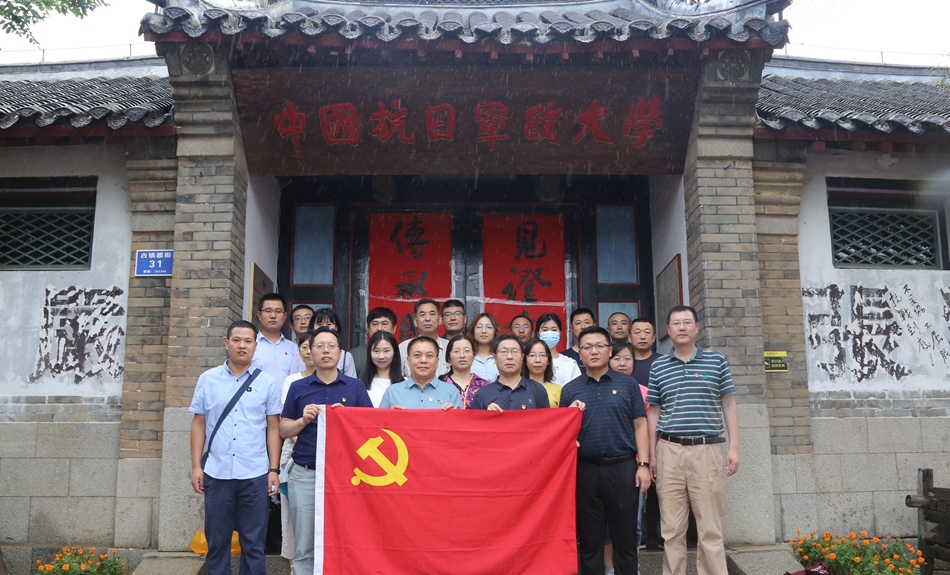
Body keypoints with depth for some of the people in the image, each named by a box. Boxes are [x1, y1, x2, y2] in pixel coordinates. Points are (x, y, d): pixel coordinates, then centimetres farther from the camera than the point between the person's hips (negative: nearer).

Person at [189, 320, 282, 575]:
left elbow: (273, 428, 4)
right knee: (217, 541, 10)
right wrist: (196, 466, 3)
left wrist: (274, 470, 0)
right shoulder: (208, 379, 5)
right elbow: (199, 423, 7)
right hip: (217, 473, 1)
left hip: (255, 475, -1)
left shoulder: (267, 382, 2)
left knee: (253, 543, 7)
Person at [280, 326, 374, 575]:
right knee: (304, 547, 7)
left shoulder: (355, 386, 5)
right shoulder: (298, 387, 7)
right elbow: (284, 431, 8)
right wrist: (304, 420, -10)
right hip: (304, 474, 1)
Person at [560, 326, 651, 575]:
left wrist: (644, 464, -4)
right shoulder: (570, 390, 7)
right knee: (589, 539, 9)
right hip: (585, 470, 1)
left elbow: (639, 425, 2)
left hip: (623, 467, -1)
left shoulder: (627, 384, 5)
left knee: (625, 537, 7)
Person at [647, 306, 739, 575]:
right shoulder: (658, 366, 9)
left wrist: (734, 447, 1)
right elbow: (654, 411, 11)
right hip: (669, 450, 1)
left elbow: (728, 404, 7)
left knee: (710, 526, 2)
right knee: (671, 528, 6)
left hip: (707, 449, -1)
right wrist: (651, 453, 7)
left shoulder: (717, 361, 6)